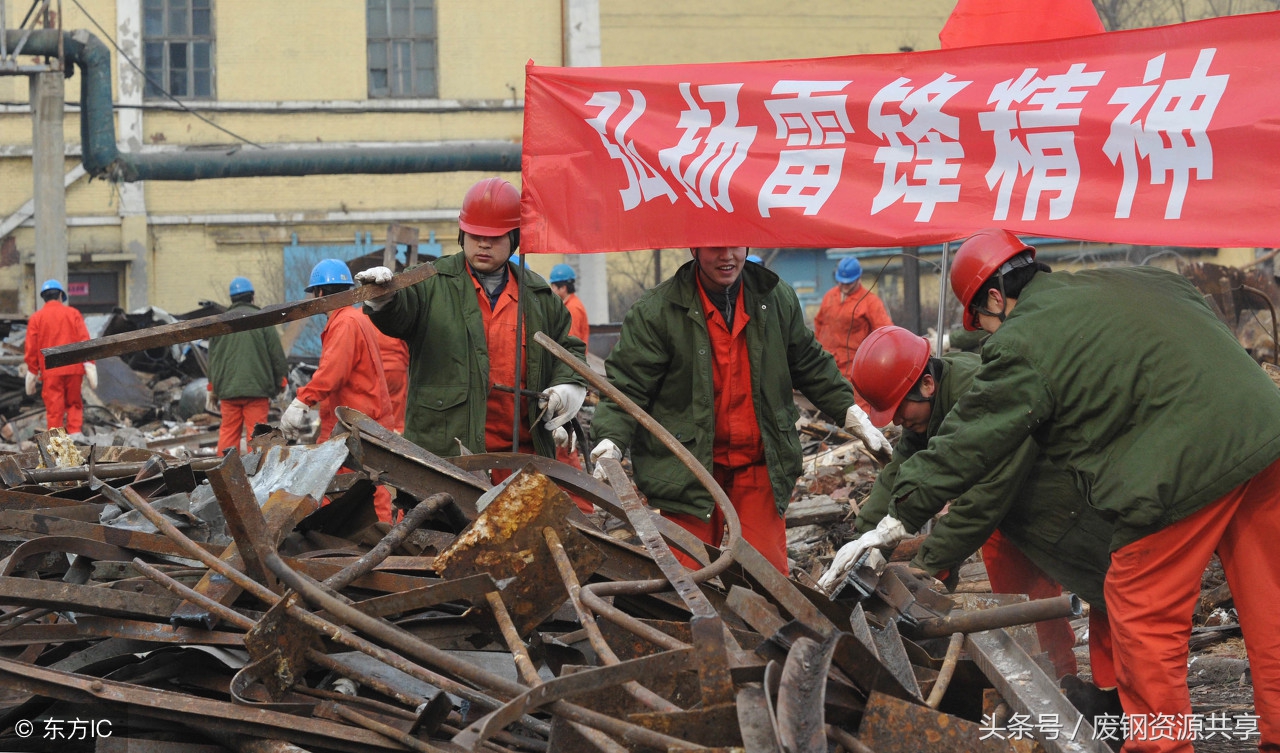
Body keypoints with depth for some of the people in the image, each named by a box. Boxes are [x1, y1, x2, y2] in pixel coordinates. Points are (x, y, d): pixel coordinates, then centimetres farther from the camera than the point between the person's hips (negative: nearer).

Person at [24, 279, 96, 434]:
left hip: (50, 371, -1)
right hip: (73, 368, 1)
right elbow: (85, 341, -2)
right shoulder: (72, 313, 4)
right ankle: (75, 432, -1)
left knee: (54, 409, 3)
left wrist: (32, 374, 11)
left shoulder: (36, 318, 4)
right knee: (74, 404, 14)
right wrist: (89, 368, -1)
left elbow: (30, 349, 3)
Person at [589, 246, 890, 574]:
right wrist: (611, 440, -21)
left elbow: (809, 364, 19)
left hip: (760, 467, 3)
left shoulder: (777, 299, 6)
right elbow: (626, 385, -7)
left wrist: (850, 411, 14)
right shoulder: (656, 311, -7)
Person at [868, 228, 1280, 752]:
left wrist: (900, 515, 11)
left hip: (1185, 469, -8)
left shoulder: (1023, 345, -3)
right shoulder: (1137, 281, 19)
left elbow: (966, 446, 1)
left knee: (1144, 613, 6)